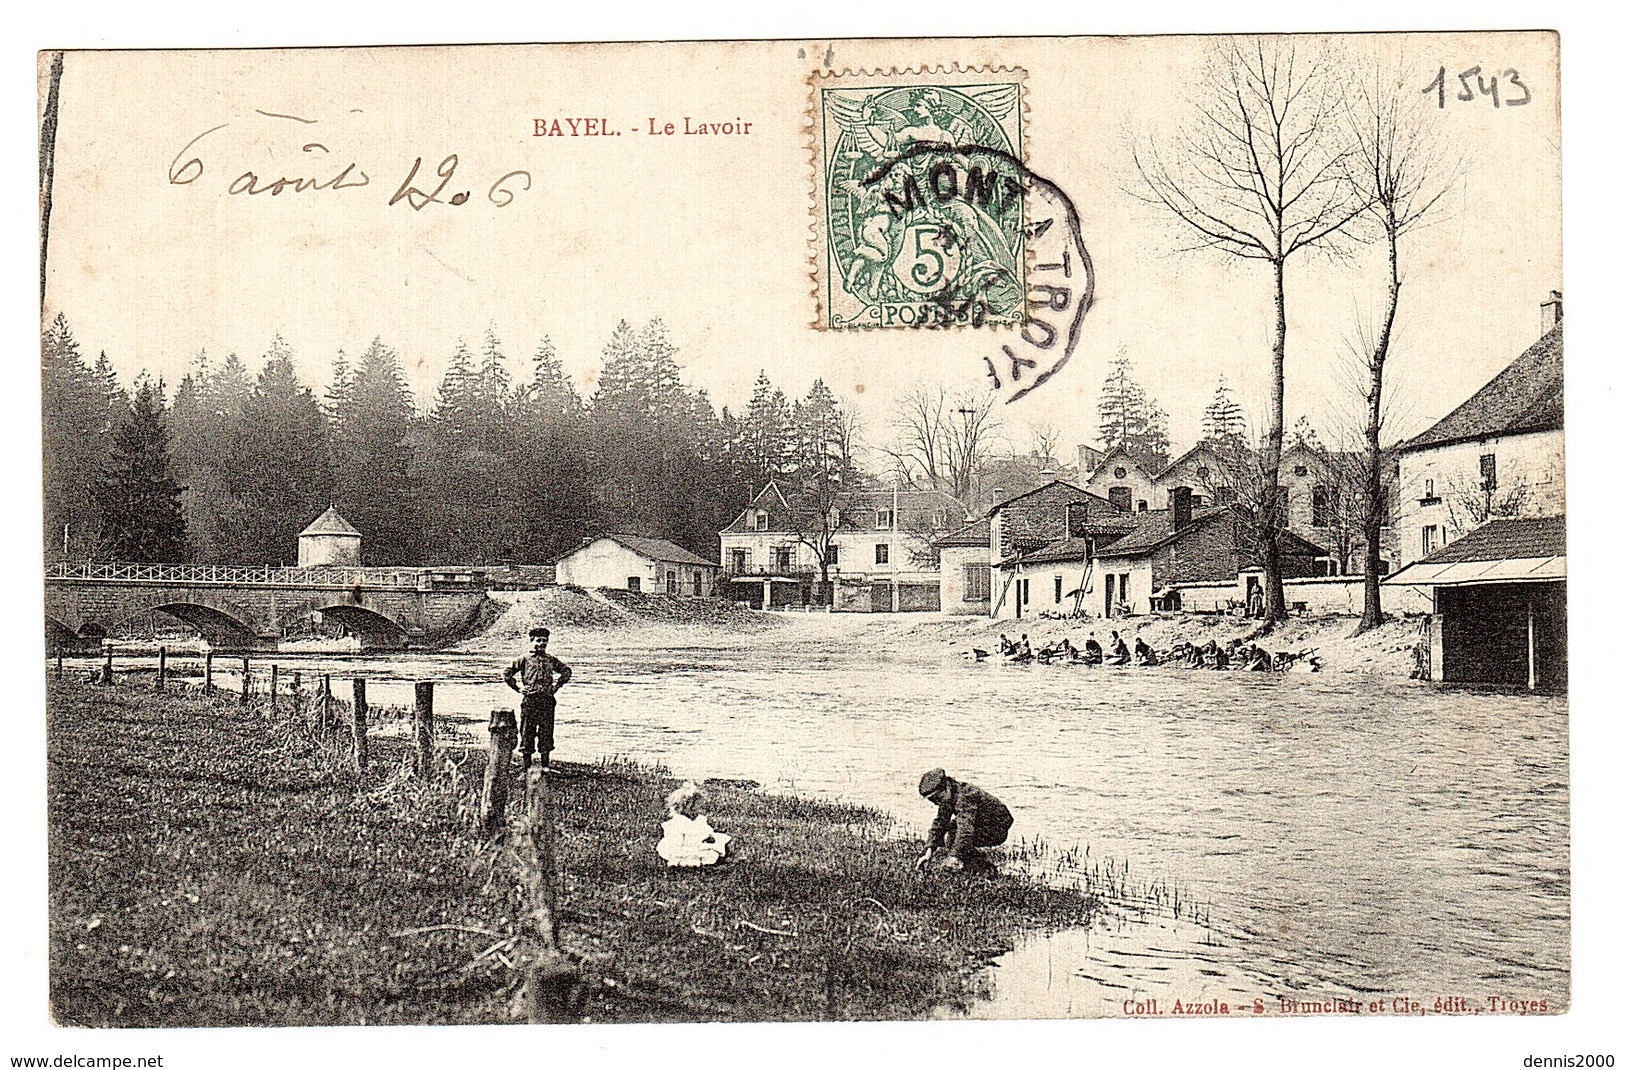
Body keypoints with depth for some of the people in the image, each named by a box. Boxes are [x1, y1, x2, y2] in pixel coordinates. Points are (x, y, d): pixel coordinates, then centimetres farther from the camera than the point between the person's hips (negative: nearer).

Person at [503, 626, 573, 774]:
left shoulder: (551, 660, 13)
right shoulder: (525, 659, 5)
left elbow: (566, 671, 26)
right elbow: (507, 674, 5)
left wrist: (557, 685, 15)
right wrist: (518, 687, 0)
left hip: (547, 700, 3)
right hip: (529, 700, -3)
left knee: (546, 733, 4)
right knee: (527, 734, -1)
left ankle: (545, 765, 11)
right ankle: (524, 766, 4)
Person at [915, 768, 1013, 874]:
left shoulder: (965, 795, -30)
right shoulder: (947, 797, -1)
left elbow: (965, 829, -38)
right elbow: (939, 823, 3)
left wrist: (953, 857, -40)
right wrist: (928, 853, -6)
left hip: (998, 830, -10)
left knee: (950, 837, -24)